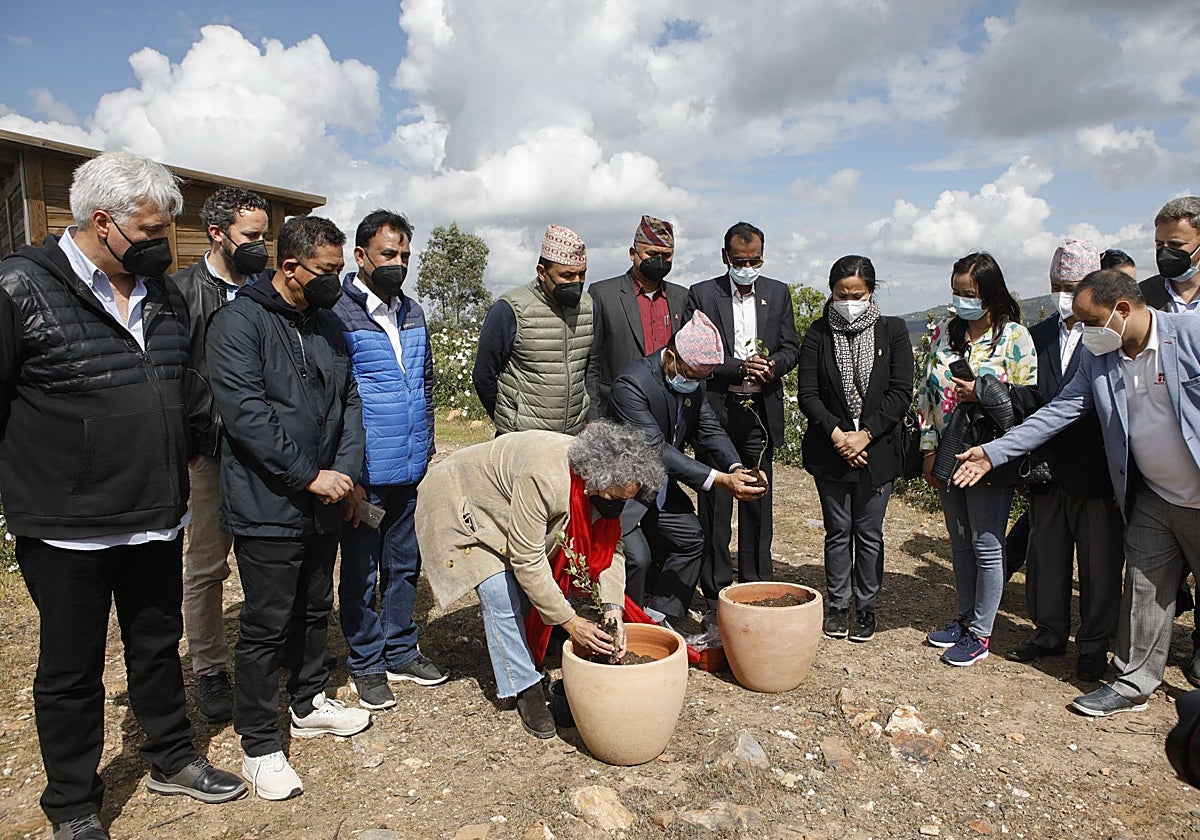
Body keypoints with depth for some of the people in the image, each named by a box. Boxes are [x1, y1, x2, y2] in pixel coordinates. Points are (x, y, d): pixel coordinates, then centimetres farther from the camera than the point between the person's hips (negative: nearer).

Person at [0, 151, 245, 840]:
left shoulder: (165, 295, 7)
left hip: (158, 519, 5)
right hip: (67, 528, -5)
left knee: (159, 646, 20)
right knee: (72, 669, 11)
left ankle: (173, 759, 39)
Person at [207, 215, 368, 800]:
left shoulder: (327, 325, 10)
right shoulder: (240, 321, -12)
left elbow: (349, 401, 10)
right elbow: (244, 412, -21)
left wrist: (345, 469, -5)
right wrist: (308, 476, -19)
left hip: (322, 505, 7)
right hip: (267, 506, -7)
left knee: (314, 611, 19)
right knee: (266, 627, 2)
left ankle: (309, 704, 38)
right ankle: (259, 746, 18)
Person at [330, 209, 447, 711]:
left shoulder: (412, 312, 10)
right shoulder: (337, 314, -11)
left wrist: (426, 449, 14)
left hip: (411, 472, 6)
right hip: (364, 477, -6)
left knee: (405, 565, 16)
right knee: (361, 572, 9)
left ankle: (400, 651, 32)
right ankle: (366, 664, 24)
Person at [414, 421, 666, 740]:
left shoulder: (605, 480, -18)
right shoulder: (544, 478, -41)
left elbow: (611, 545, -13)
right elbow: (527, 560, -35)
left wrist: (613, 607, -25)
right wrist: (569, 621, -29)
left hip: (502, 508, 7)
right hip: (460, 505, -7)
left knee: (530, 591, 1)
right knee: (503, 597, -13)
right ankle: (525, 688, 2)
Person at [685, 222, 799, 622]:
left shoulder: (778, 293, 10)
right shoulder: (702, 295, 1)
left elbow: (791, 348, 10)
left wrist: (772, 364, -12)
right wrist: (740, 368, -17)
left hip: (761, 413, 3)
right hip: (716, 412, -2)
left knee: (758, 506, 8)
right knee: (714, 508, 3)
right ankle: (715, 596, 13)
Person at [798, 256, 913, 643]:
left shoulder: (892, 331, 1)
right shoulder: (818, 334, 1)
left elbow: (901, 393, -4)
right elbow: (807, 393, -4)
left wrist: (866, 435, -13)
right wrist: (837, 434, -15)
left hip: (877, 450, 0)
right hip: (830, 451, 0)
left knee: (869, 534, 8)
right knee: (838, 532, 9)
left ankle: (866, 607, 22)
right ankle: (838, 605, 22)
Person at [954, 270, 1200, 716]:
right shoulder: (1098, 358, 0)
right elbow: (1058, 412, 0)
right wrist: (994, 452, -6)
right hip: (1153, 499, 4)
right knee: (1143, 591, 10)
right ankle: (1132, 684, 23)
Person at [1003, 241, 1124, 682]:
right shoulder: (1037, 335, 8)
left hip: (1096, 471, -4)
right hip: (1048, 468, 5)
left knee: (1099, 560, 7)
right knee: (1045, 554, 14)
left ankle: (1095, 643, 23)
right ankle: (1050, 631, 30)